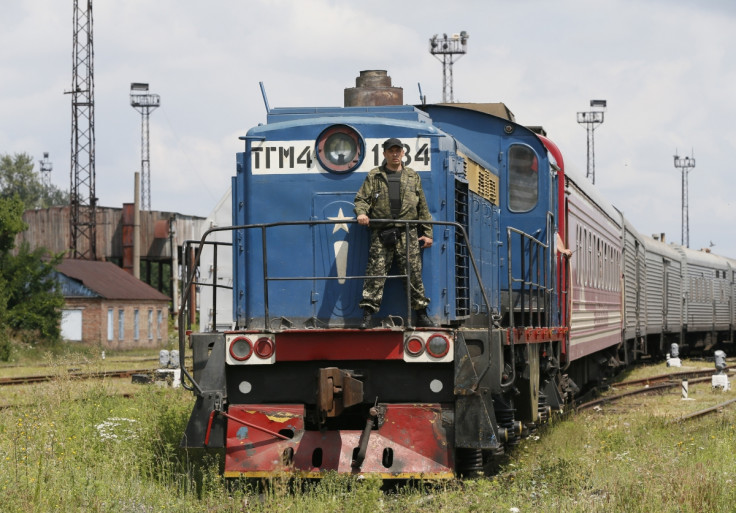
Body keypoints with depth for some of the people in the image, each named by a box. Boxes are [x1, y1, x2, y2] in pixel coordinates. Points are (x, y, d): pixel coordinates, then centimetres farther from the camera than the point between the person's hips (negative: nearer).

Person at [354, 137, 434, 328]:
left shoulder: (413, 177, 16)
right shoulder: (374, 176, 12)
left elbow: (422, 207, 17)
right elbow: (362, 198, 6)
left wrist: (427, 233, 12)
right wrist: (361, 212, -17)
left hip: (407, 233, 1)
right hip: (381, 233, -1)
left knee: (414, 273, 0)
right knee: (376, 273, -7)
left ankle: (421, 314, 7)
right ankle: (368, 314, -8)